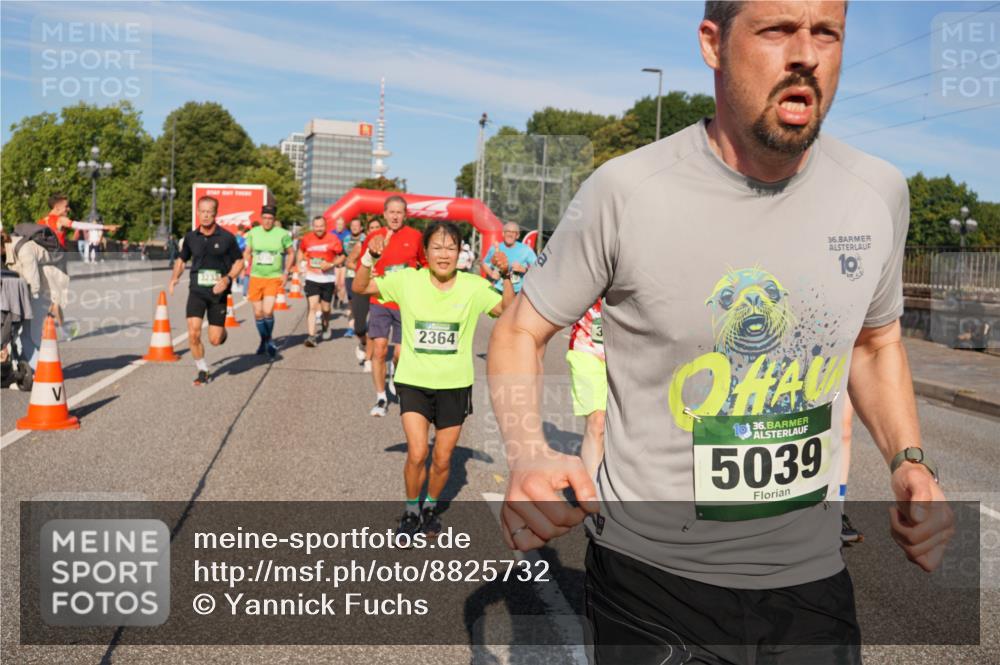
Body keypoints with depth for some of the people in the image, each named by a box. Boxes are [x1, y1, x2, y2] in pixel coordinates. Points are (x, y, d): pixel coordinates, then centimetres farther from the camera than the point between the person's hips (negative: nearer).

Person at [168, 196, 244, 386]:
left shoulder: (226, 237, -7)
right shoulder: (191, 237, 2)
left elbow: (239, 262, 1)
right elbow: (182, 259, 16)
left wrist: (227, 279, -16)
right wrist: (175, 278, -2)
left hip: (218, 293, -2)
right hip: (196, 291, 2)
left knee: (215, 340, 0)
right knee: (193, 334, -13)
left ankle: (222, 332, 39)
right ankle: (203, 371, 8)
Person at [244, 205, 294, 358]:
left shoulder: (282, 234, -4)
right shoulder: (253, 232, 4)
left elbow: (291, 253, 7)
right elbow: (247, 253, 17)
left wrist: (286, 272, -1)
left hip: (274, 278, -3)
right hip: (256, 277, 3)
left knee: (268, 311, -16)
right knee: (258, 313, 7)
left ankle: (269, 340, 7)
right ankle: (263, 340, 28)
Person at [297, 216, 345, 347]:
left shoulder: (333, 239, -7)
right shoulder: (306, 239, 1)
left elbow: (342, 256, 0)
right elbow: (301, 251, 21)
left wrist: (331, 264, -15)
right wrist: (300, 264, 8)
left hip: (328, 278, 0)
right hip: (312, 278, 1)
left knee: (325, 308, 11)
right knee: (312, 307, -11)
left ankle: (326, 327, 42)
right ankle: (311, 336, -13)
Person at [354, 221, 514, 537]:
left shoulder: (473, 286, -7)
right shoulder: (407, 280, -7)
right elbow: (360, 288, -3)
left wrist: (506, 277, -24)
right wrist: (370, 258, -20)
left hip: (455, 385, 1)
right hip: (414, 382, -1)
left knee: (442, 460, 10)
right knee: (417, 454, -11)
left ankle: (430, 507, 39)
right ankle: (411, 510, 17)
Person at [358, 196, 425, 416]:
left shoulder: (415, 236, 0)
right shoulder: (373, 237, 1)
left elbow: (425, 264, 14)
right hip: (380, 302, 0)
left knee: (401, 353, 3)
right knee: (379, 349, -8)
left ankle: (393, 370, 41)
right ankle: (381, 399, 6)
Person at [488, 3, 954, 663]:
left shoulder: (879, 192, -3)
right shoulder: (625, 192, -17)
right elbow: (520, 331, -6)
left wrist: (910, 461, -3)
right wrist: (529, 456, -25)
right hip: (651, 580, -3)